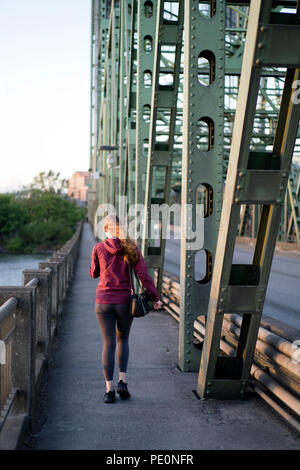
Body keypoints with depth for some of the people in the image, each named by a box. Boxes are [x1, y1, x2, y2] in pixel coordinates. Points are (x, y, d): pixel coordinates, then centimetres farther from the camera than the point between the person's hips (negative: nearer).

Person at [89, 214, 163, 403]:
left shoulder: (99, 248, -4)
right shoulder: (131, 249, -3)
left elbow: (94, 273, 9)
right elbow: (144, 275, -9)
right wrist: (155, 297, -4)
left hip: (104, 302, -1)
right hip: (125, 302, 1)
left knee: (109, 344, 5)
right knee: (123, 340, 21)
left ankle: (109, 390, 2)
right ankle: (122, 381, 9)